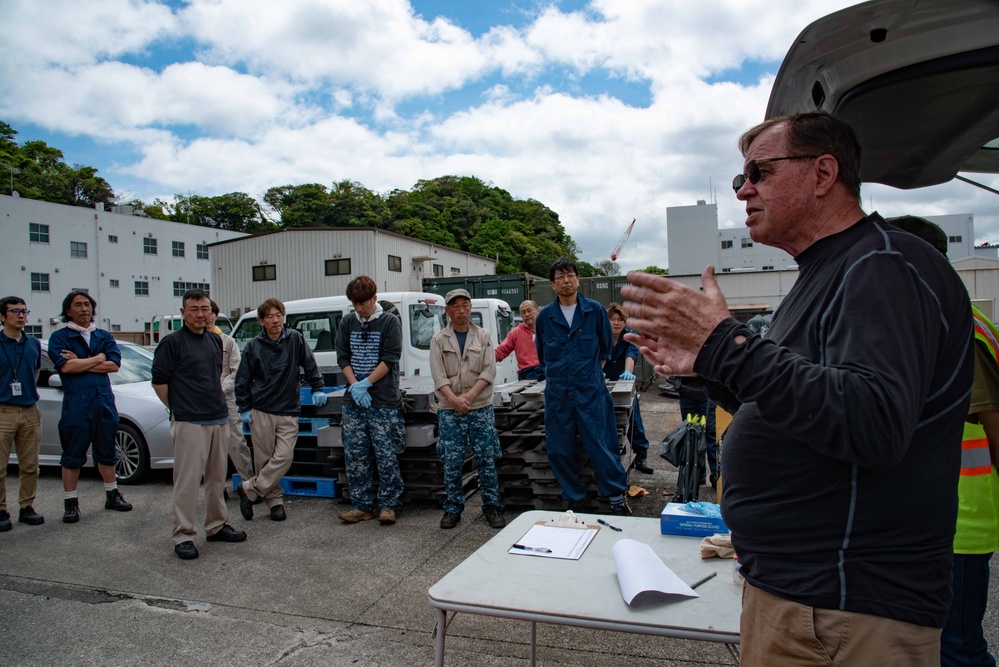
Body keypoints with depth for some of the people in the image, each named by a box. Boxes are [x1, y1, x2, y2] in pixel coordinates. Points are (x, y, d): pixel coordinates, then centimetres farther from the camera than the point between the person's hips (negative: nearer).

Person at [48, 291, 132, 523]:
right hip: (76, 404, -3)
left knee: (107, 452, 13)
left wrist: (80, 363, -10)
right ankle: (71, 503, 14)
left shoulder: (104, 336, 12)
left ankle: (112, 495, 24)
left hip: (104, 401, 4)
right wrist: (98, 359, -6)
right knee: (72, 456, 4)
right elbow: (65, 366, -15)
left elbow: (114, 365, -3)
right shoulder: (59, 337, 1)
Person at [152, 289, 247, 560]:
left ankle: (216, 525, 26)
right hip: (189, 423, -7)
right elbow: (159, 381, -7)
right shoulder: (172, 342, -8)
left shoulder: (215, 340, 13)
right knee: (187, 480, -4)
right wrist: (178, 408, -3)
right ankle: (183, 535, 5)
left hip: (218, 419, 7)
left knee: (217, 477, 14)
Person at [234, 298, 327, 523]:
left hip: (289, 412, 1)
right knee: (264, 459, 3)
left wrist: (318, 389, 3)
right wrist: (244, 408, 3)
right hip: (261, 411, 0)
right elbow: (242, 380, 6)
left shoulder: (296, 339, 0)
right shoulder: (253, 346, 0)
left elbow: (310, 366, 9)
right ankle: (275, 500, 19)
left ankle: (249, 490, 8)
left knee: (284, 456, -8)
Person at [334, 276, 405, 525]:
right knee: (355, 456, 6)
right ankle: (362, 505, 17)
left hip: (384, 401, -4)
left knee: (386, 456, -1)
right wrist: (354, 386, -7)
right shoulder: (347, 323, 11)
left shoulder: (390, 322, -1)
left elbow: (390, 359, -7)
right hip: (353, 401, 4)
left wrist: (366, 383, -13)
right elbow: (343, 357, 7)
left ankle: (388, 505, 11)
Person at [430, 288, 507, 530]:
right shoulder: (439, 340, 5)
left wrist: (469, 396, -13)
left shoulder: (483, 336, 6)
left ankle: (492, 506, 16)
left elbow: (489, 371, -2)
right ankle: (453, 508, 18)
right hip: (449, 410, 0)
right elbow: (439, 376, -3)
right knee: (451, 462, 4)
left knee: (487, 460, 3)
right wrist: (454, 399, -17)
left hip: (481, 408, 0)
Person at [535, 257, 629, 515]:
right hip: (557, 394, 2)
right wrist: (558, 373, 12)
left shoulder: (594, 310, 2)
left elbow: (606, 347, 15)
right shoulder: (545, 316, 6)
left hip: (591, 390, -2)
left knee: (601, 446, -3)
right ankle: (574, 501, 21)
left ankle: (617, 498, 12)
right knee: (559, 451, 6)